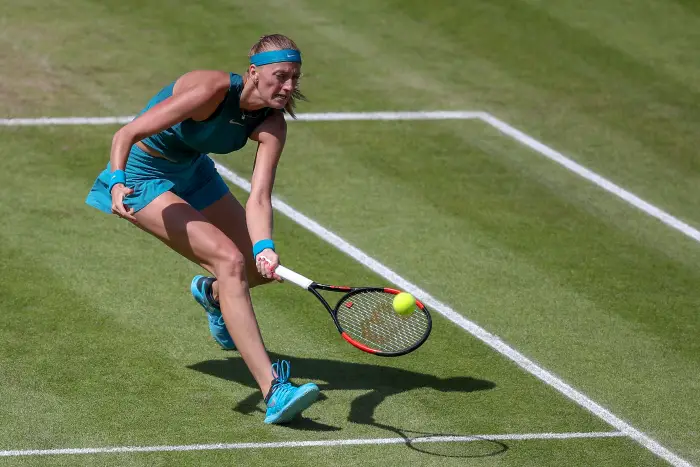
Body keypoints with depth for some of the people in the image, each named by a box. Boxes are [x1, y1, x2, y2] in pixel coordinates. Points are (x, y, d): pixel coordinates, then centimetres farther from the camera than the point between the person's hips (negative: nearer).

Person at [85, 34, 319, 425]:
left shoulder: (272, 125, -15)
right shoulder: (212, 90, -32)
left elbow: (259, 198, -26)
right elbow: (127, 134, -32)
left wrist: (264, 248, -44)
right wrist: (117, 184, -48)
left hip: (192, 170, 7)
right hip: (142, 174, -7)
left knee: (262, 267, 8)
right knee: (230, 260, -24)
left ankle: (211, 293, 48)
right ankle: (273, 392, -30)